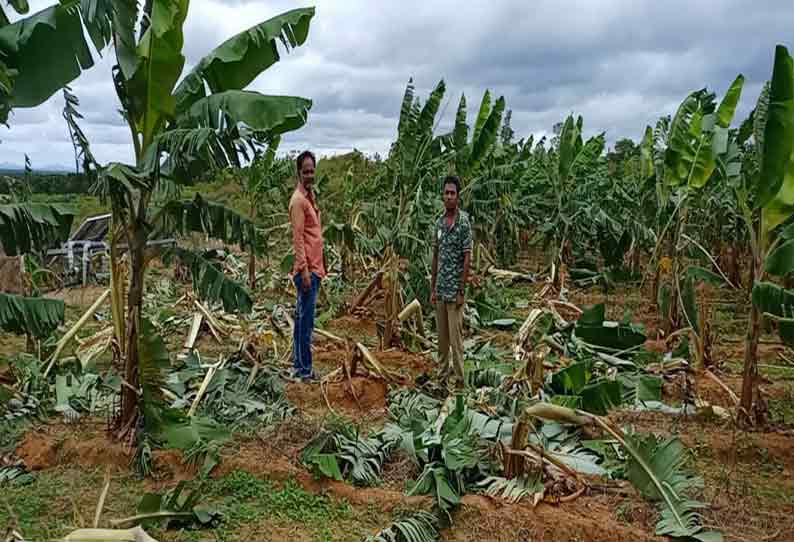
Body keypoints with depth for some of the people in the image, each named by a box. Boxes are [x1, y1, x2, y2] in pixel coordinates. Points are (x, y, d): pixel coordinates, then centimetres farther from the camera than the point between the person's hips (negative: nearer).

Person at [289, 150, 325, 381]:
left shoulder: (310, 195, 16)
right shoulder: (298, 200, -13)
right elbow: (298, 238, -18)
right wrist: (304, 270, -21)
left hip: (314, 267, 10)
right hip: (306, 269, -10)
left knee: (303, 317, 14)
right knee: (306, 319, -5)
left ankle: (298, 364, 22)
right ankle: (304, 369, 2)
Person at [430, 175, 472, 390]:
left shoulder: (463, 222, -10)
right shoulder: (439, 222, 10)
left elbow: (467, 258, -12)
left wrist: (461, 291, -14)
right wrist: (432, 288, 11)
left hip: (454, 291, -6)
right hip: (440, 290, 7)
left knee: (455, 337, -2)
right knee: (442, 336, 13)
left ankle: (459, 379, 8)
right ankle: (442, 375, 22)